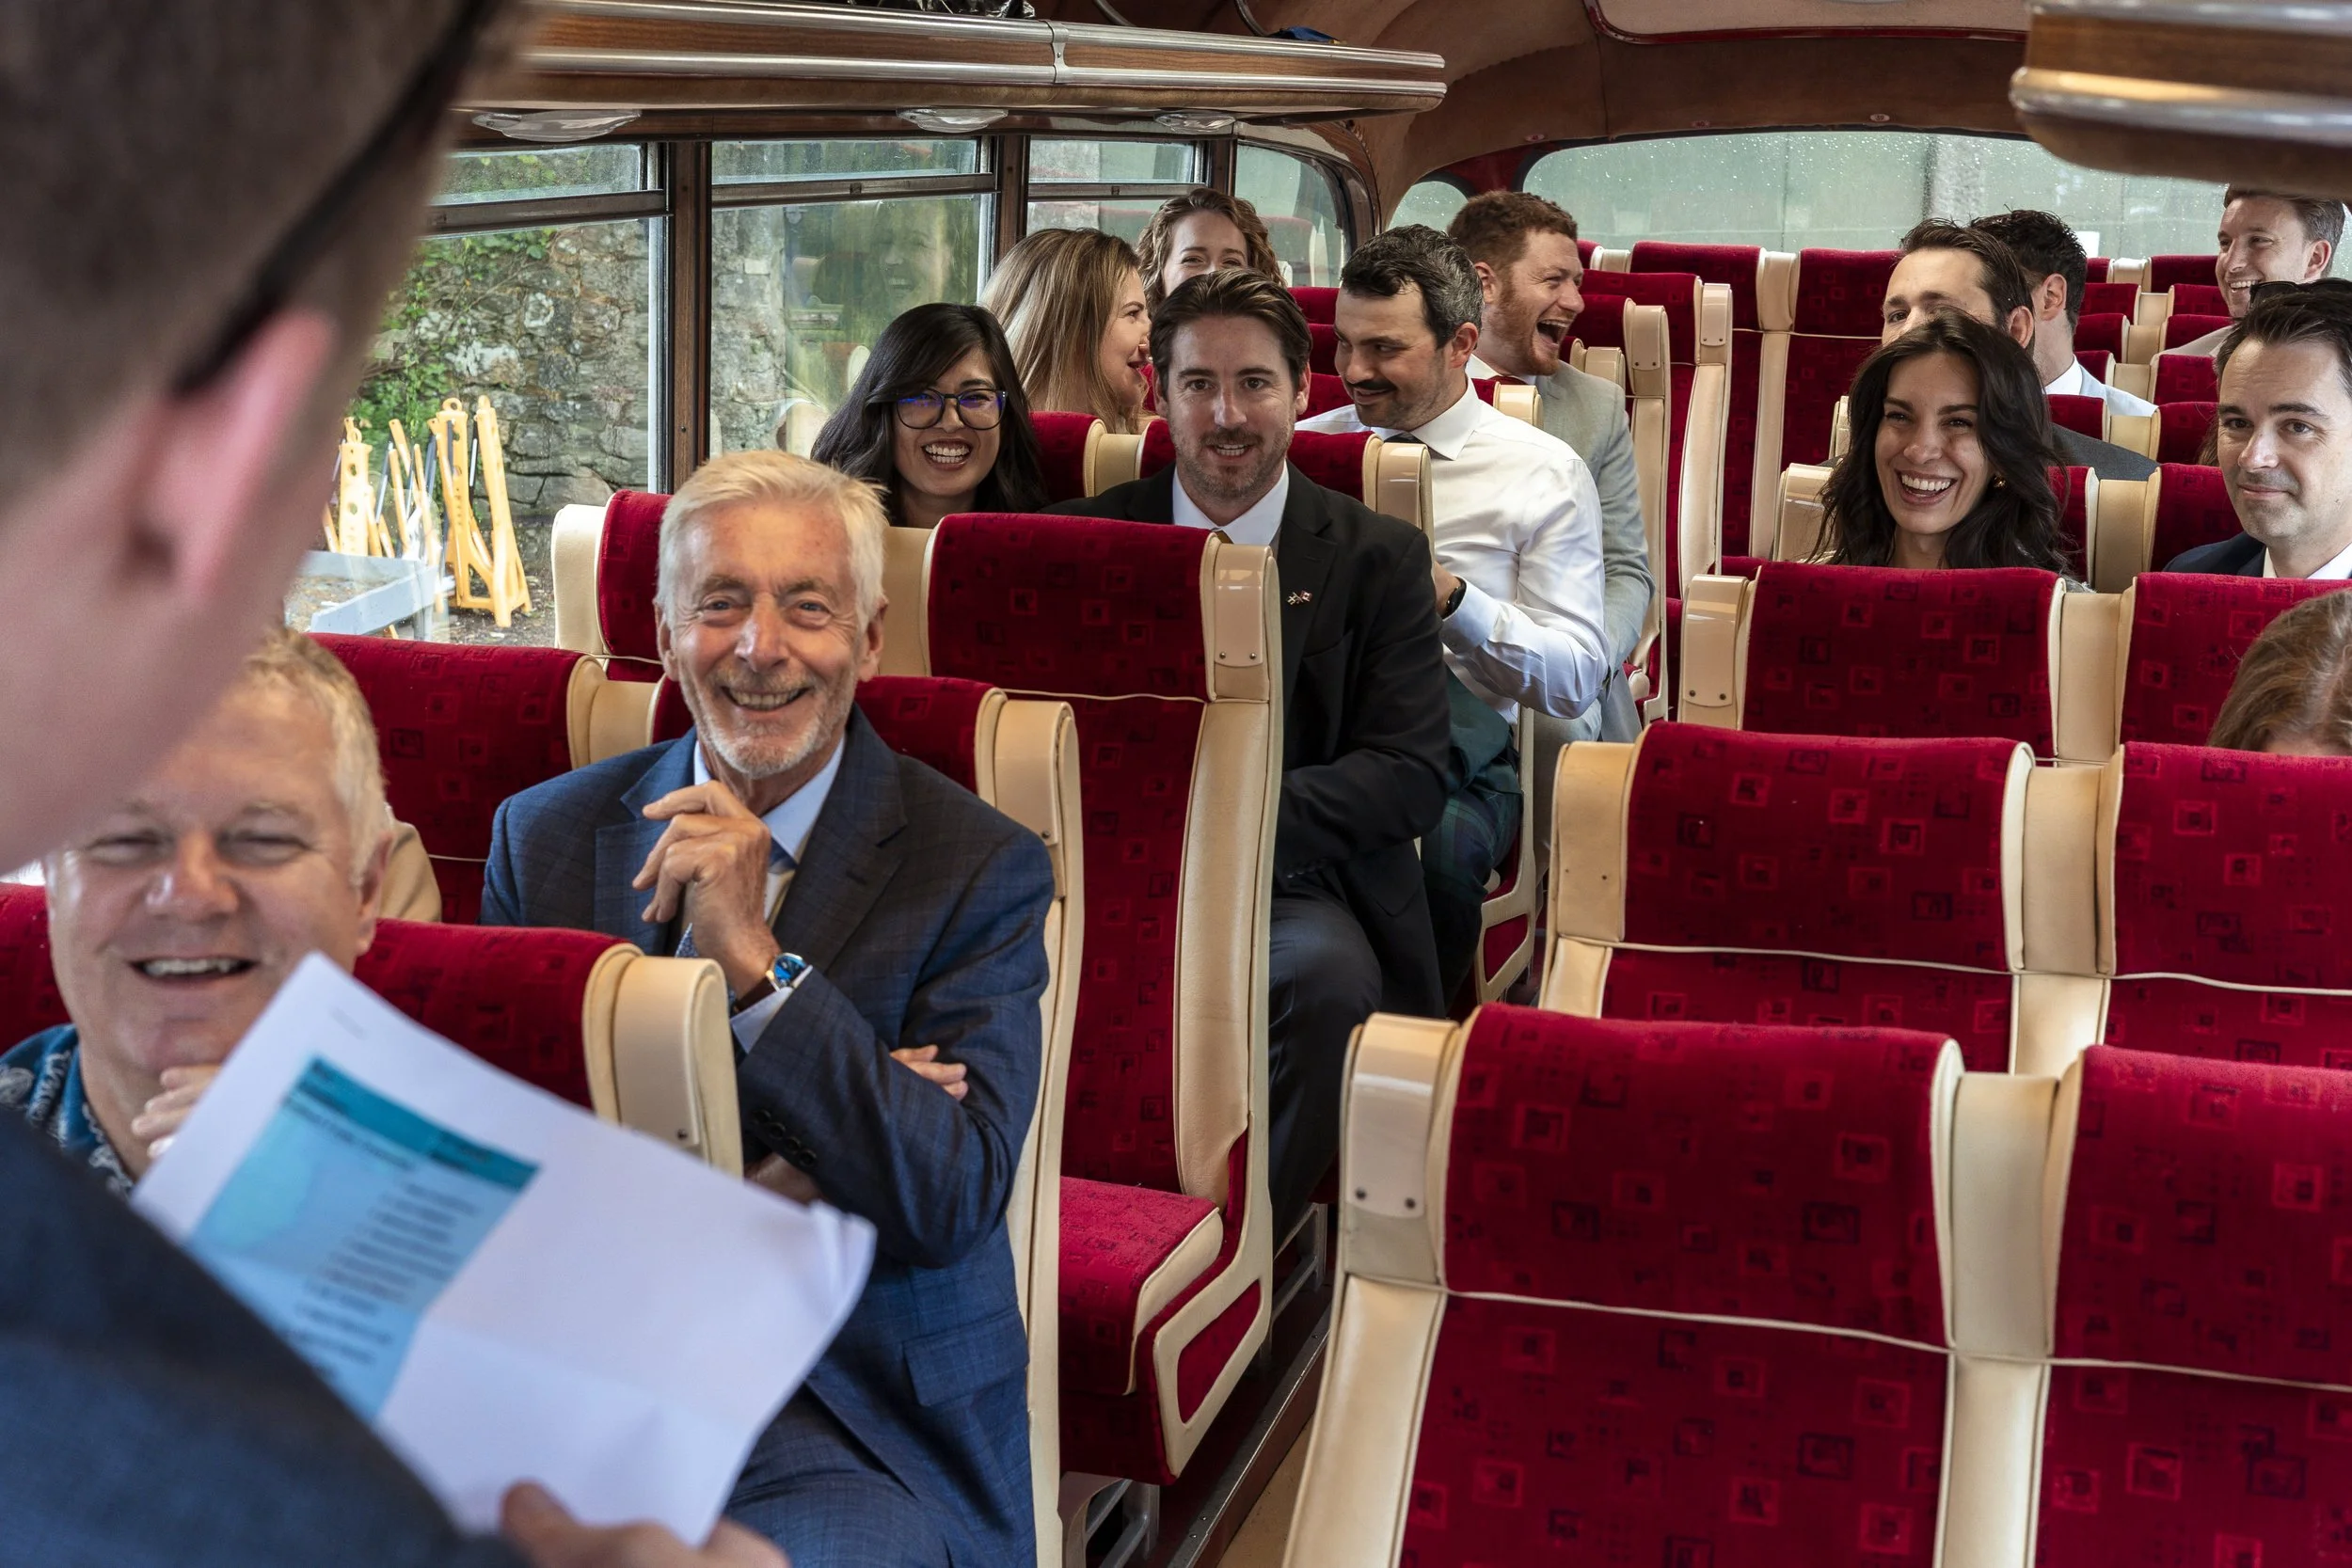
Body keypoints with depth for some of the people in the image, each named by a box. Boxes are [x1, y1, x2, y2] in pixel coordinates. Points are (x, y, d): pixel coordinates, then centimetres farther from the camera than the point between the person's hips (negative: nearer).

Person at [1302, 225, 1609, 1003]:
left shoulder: (1544, 474, 7)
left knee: (1432, 844, -38)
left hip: (1452, 745, -2)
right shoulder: (1306, 445, 18)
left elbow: (1577, 677, 0)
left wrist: (1450, 597, -13)